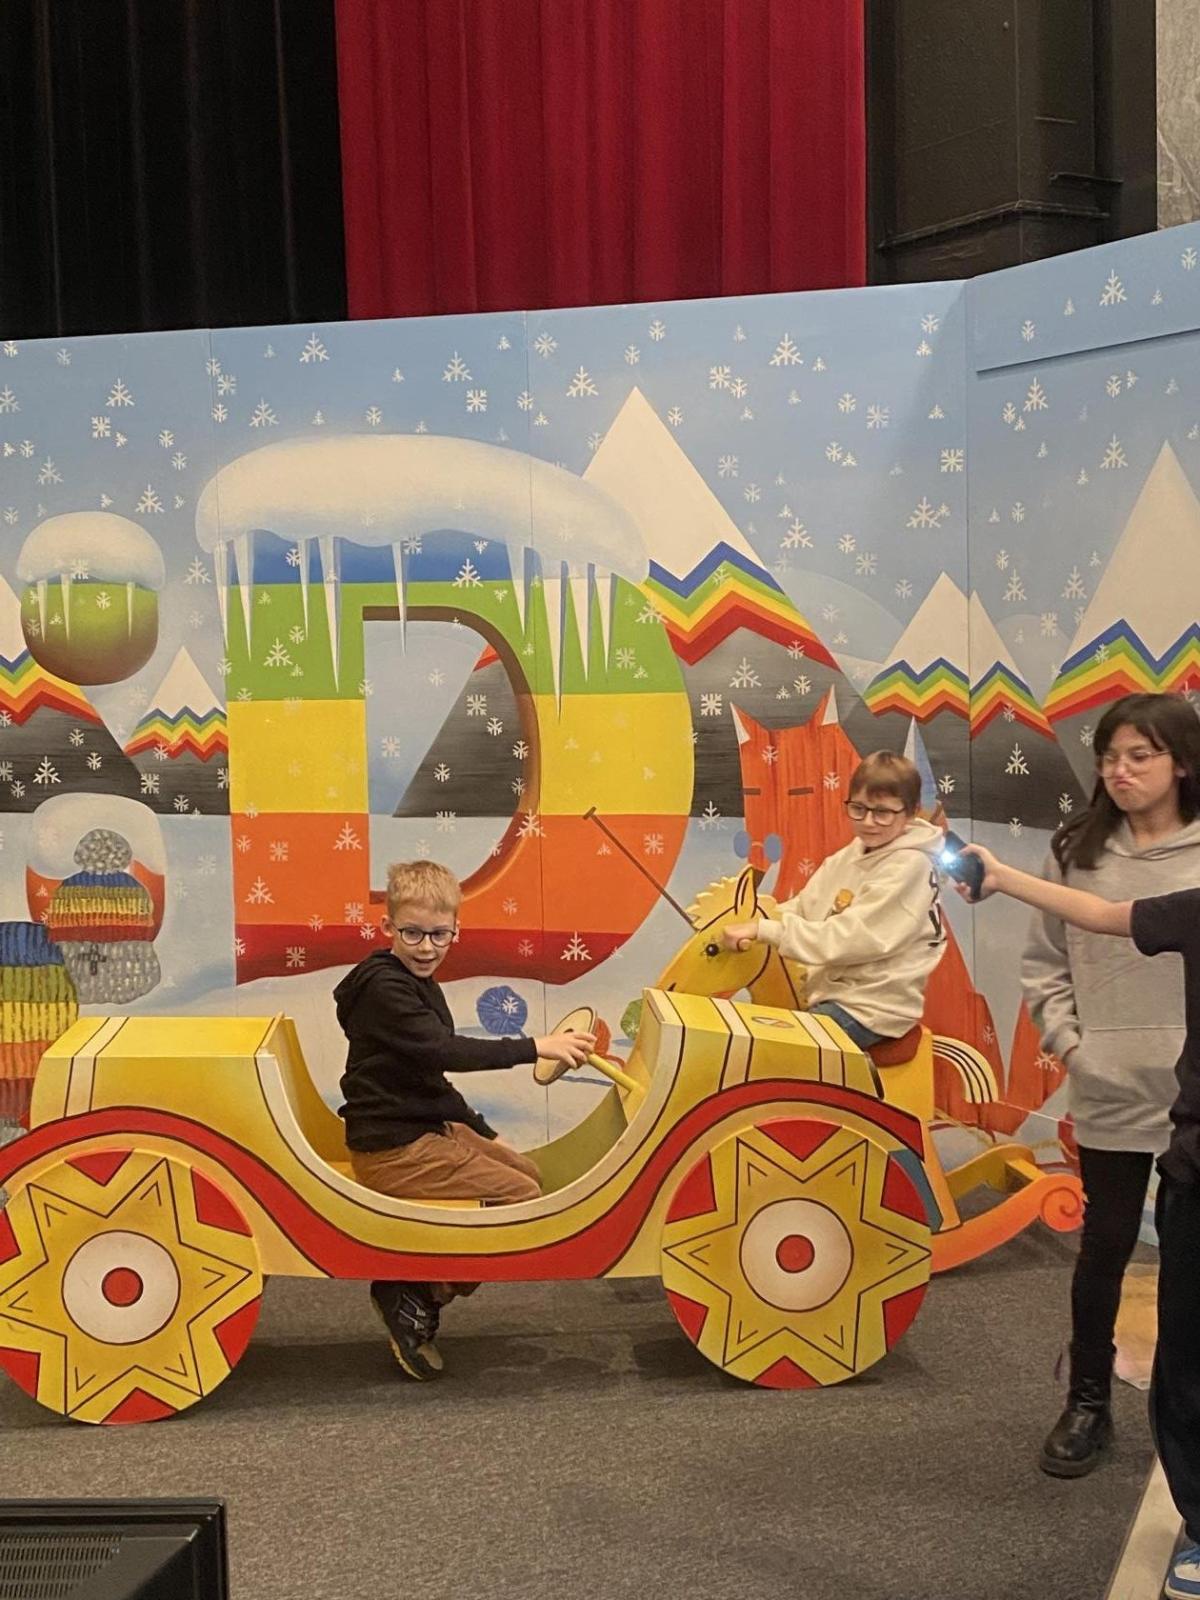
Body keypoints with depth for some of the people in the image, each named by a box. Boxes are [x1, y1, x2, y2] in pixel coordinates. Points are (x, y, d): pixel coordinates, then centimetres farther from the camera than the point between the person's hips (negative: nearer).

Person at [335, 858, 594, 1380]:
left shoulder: (422, 986, 15)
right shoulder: (384, 988, -17)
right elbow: (443, 1051, -29)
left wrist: (481, 1132, 15)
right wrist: (536, 1047, -29)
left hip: (428, 1127, 10)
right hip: (393, 1149, -10)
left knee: (525, 1171, 16)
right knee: (523, 1197, -10)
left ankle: (420, 1289, 10)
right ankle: (416, 1297, -2)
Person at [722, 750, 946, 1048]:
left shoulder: (909, 867, -17)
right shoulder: (849, 856, 9)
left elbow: (847, 939, -23)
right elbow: (802, 909, 4)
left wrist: (764, 929, -26)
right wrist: (748, 918, -12)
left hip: (872, 1010, -8)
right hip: (829, 994, 8)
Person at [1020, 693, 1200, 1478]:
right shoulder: (1079, 852, 1)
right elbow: (1045, 962, 7)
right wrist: (1067, 1040, -4)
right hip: (1110, 1097, 1)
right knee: (1103, 1252, 12)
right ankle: (1088, 1405, 28)